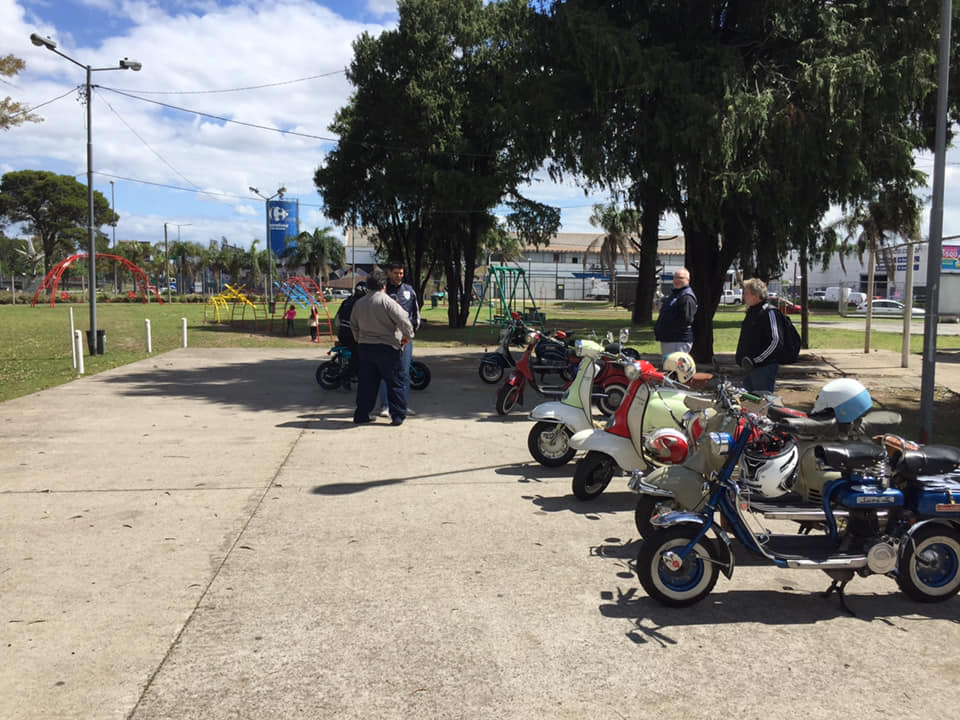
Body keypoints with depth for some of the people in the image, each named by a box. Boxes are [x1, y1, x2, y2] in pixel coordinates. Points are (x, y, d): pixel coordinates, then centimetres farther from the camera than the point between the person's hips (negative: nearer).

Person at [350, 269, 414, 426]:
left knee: (366, 383, 14)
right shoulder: (387, 301, -13)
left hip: (365, 348, 6)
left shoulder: (359, 303, 8)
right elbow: (403, 320, -20)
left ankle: (361, 415, 17)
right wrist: (408, 336, -4)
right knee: (394, 383, 4)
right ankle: (398, 416, 5)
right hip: (387, 348, -6)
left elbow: (353, 325, 19)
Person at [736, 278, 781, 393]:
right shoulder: (751, 312, 16)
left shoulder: (769, 312, -13)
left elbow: (775, 341, -19)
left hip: (764, 367, -9)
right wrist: (742, 358, 15)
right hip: (750, 367, 9)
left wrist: (755, 360, -20)